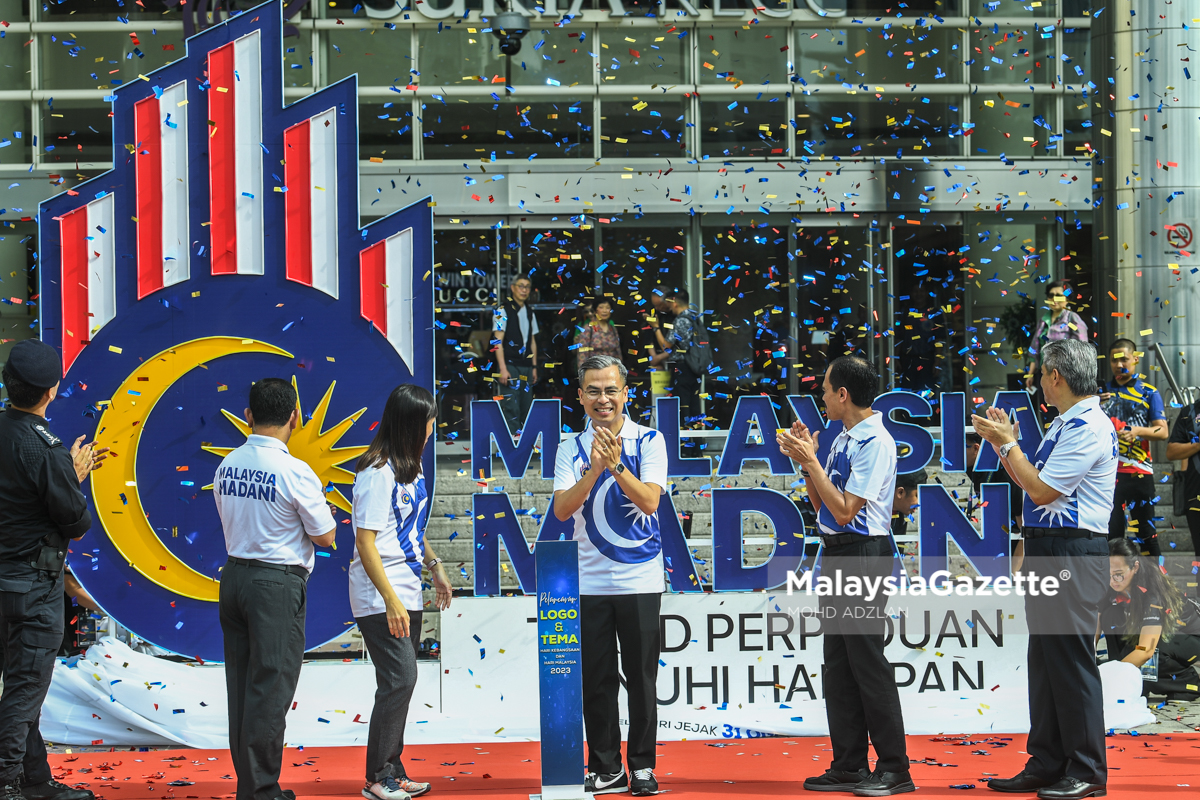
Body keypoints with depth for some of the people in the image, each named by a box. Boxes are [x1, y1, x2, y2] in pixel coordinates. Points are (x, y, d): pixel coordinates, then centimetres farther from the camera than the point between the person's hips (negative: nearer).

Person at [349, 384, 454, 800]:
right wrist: (391, 601, -22)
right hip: (380, 595, -9)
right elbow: (365, 542, -20)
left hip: (406, 590, 9)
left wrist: (434, 566, 25)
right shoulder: (378, 473, -17)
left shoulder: (409, 467, 13)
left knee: (401, 681, 10)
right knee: (400, 677, -12)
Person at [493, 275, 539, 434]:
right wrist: (503, 369, -16)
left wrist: (534, 367, 14)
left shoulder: (530, 313, 16)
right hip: (510, 365, -6)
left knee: (526, 408, 5)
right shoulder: (503, 310, -4)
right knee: (511, 409, -11)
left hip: (526, 367, 6)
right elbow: (498, 342, -9)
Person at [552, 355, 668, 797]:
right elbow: (562, 510, -5)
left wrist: (616, 465, -23)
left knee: (641, 678, 2)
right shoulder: (571, 448, 5)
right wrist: (594, 469, -19)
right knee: (596, 680, 5)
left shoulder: (649, 440, 0)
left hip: (639, 578, -2)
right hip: (589, 582, 2)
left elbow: (649, 501, -11)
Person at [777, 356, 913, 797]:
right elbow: (822, 505, 17)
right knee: (838, 665, 11)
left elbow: (844, 510, -19)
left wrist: (812, 461, -15)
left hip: (863, 554, -10)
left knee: (867, 663, -6)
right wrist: (805, 459, 7)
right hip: (836, 555, 10)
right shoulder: (844, 438, 13)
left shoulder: (875, 442, -15)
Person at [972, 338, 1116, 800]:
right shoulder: (1064, 425, 17)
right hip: (1045, 549, 10)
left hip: (1073, 553, -10)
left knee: (1071, 658, -7)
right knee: (1044, 657, 12)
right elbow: (1033, 483, 19)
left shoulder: (1088, 429, -15)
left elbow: (1041, 489, -17)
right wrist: (1002, 443, 14)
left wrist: (1007, 442, -8)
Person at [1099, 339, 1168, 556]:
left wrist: (1138, 431, -21)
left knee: (1146, 532, -1)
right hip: (1108, 471, 2)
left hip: (1139, 472, -2)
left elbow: (1163, 432, -1)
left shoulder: (1149, 393, 7)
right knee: (1111, 531, 3)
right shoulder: (1102, 391, 15)